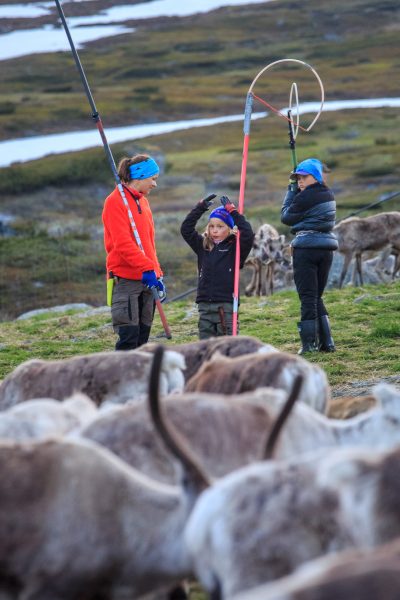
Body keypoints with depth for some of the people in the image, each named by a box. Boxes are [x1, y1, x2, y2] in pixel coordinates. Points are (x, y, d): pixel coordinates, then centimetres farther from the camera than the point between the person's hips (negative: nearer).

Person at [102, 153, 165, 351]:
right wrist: (147, 268, -25)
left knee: (142, 336, 8)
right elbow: (122, 243, -19)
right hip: (126, 280, -8)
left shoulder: (142, 201, 17)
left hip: (146, 278, 8)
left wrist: (157, 273, 15)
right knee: (129, 337, -12)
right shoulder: (115, 201, -9)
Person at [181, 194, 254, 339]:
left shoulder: (235, 247, -1)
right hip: (205, 305, 4)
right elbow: (186, 229, 8)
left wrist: (233, 212, -15)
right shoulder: (203, 246, 10)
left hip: (226, 304, -4)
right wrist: (200, 208, 2)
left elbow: (248, 234, -17)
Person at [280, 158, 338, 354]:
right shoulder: (328, 195, 12)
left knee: (307, 297, -4)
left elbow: (286, 217, -3)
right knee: (317, 297, 15)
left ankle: (309, 344, -4)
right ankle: (326, 343, 10)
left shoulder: (306, 196, -14)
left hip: (307, 248, -8)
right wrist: (295, 190, 13)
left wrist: (291, 190, 3)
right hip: (327, 248, 8)